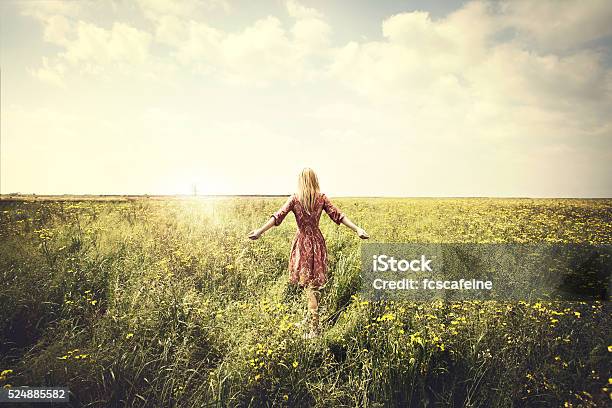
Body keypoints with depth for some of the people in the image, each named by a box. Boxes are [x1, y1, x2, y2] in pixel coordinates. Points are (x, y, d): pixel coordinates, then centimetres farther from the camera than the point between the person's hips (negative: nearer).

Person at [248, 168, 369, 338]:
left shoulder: (294, 198, -7)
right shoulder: (322, 198, -1)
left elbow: (278, 216, -16)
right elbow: (338, 215, -6)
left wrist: (260, 231, -20)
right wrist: (358, 229, -7)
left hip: (302, 243, -3)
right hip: (317, 242, 3)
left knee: (308, 284, 1)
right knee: (315, 282, 16)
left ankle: (315, 327, 1)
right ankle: (312, 315, 32)